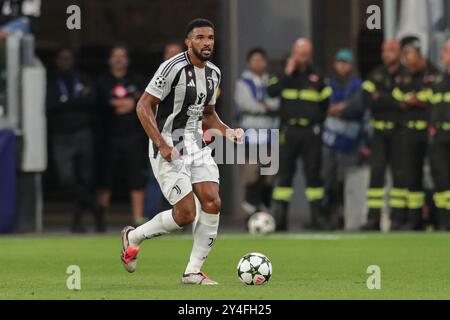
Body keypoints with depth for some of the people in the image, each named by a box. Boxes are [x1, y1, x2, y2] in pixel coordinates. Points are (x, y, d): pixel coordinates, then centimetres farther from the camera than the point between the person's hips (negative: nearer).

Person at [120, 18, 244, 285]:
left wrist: (226, 130, 3)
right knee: (186, 213, -12)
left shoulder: (214, 73, 9)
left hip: (197, 146, 7)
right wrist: (162, 145, -21)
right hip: (169, 150, -7)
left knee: (212, 204, -7)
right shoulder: (174, 68, -16)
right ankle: (133, 237, 14)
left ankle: (193, 272, 2)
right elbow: (144, 106, -15)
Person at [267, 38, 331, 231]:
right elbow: (271, 91, -10)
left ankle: (317, 215, 5)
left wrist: (318, 119, 5)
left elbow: (326, 101, 14)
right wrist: (287, 74, -11)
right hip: (289, 130, -1)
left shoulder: (317, 77, 12)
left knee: (313, 173, 1)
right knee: (284, 172, -2)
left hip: (311, 131, 1)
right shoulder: (284, 74, 9)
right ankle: (279, 215, -2)